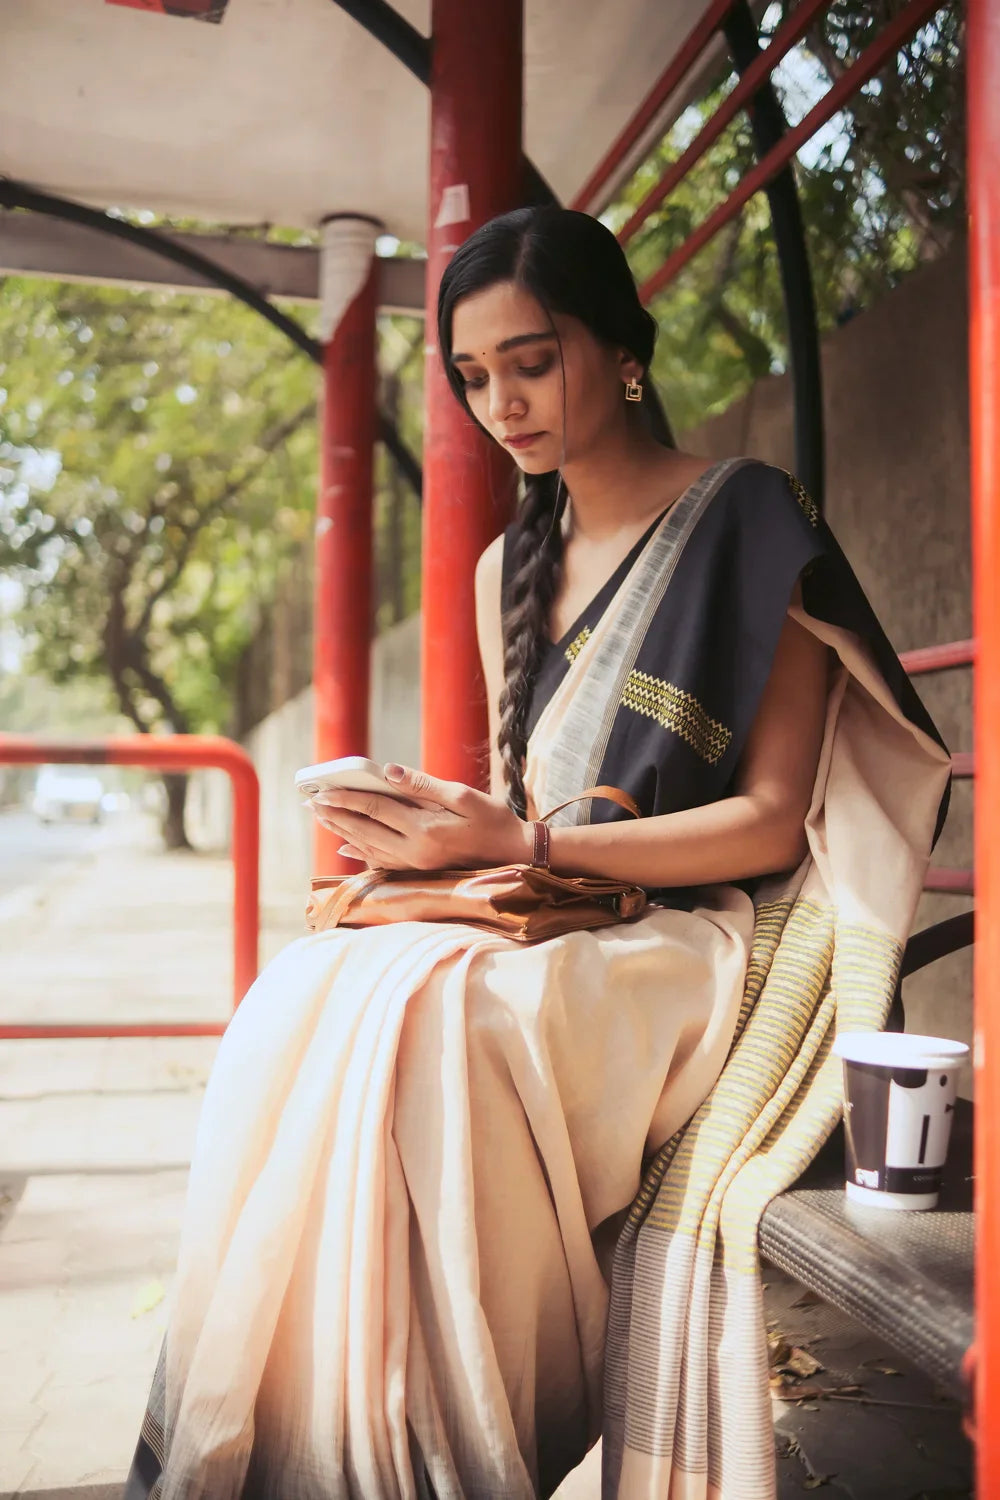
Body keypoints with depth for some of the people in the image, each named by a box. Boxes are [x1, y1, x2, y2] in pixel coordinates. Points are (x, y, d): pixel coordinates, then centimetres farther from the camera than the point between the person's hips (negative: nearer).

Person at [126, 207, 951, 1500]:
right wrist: (428, 833, -5)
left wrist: (525, 844, -19)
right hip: (544, 930, 6)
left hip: (705, 943, -5)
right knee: (304, 1001, -23)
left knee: (425, 1024, -32)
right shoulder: (510, 569, 16)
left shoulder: (747, 523, -2)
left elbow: (771, 820, -9)